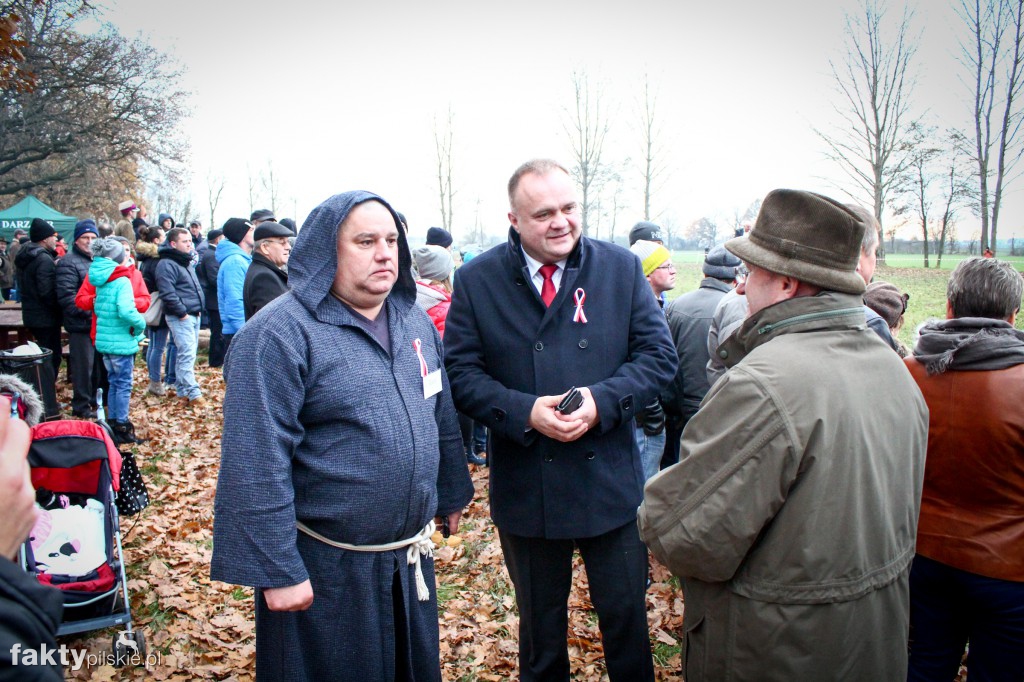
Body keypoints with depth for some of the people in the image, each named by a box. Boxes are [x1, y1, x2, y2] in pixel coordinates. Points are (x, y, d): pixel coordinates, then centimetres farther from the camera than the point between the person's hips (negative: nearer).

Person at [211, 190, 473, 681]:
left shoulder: (414, 321, 5)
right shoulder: (279, 334, -18)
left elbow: (441, 415, 15)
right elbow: (257, 465, -21)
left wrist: (452, 494, 18)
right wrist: (276, 569, -20)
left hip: (412, 557, 7)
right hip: (324, 568, -6)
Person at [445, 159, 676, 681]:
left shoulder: (621, 268, -1)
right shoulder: (476, 280, -4)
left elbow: (658, 354, -2)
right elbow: (462, 371, -6)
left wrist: (603, 401, -18)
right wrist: (524, 411, -21)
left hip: (612, 483, 1)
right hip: (524, 489, 0)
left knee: (627, 616, 15)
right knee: (540, 625, 20)